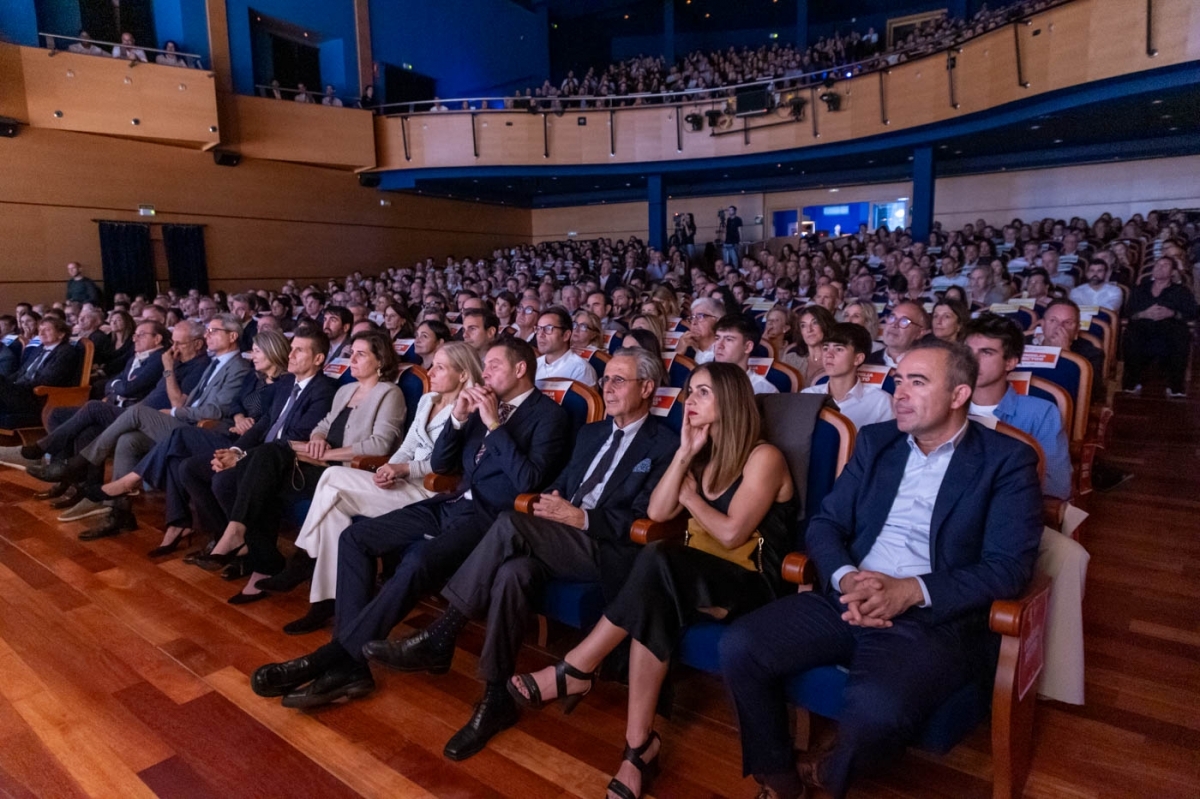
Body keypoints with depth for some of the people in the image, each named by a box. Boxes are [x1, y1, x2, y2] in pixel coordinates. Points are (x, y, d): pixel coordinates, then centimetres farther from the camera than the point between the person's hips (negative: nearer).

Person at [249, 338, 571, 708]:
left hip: (490, 518, -8)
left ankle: (332, 658, -20)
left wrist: (494, 424, -15)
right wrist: (458, 418, 0)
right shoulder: (485, 405, 17)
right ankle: (352, 662, -11)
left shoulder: (549, 415, -4)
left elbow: (529, 482, -18)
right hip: (451, 504, 8)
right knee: (354, 536, -6)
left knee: (416, 564, -33)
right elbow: (439, 464, 16)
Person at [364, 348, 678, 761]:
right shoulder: (591, 433, 22)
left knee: (510, 523, -29)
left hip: (608, 551, -6)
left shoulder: (666, 446, -1)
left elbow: (644, 522, -9)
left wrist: (580, 517, -18)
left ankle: (438, 638, -20)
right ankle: (496, 698, -21)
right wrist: (548, 503, -3)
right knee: (513, 572, -29)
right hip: (558, 540, 6)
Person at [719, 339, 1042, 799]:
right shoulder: (875, 440, 12)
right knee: (739, 648, -16)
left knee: (875, 709, -33)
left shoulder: (1007, 460, -1)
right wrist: (845, 578, -13)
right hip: (846, 599, 4)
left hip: (935, 619, -4)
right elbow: (824, 523, 9)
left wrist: (909, 591, -21)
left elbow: (1009, 567, -9)